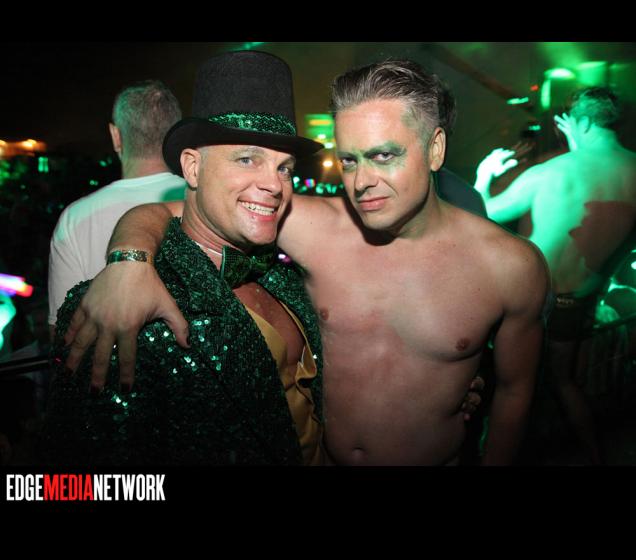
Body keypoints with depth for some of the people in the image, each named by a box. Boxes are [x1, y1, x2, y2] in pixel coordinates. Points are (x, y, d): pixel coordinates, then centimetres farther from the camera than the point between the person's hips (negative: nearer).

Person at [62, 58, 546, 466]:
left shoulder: (511, 265, -16)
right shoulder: (316, 226, -19)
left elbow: (515, 388, 0)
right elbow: (158, 213, -17)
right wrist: (131, 259, -38)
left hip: (438, 458, 0)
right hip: (312, 453, 1)